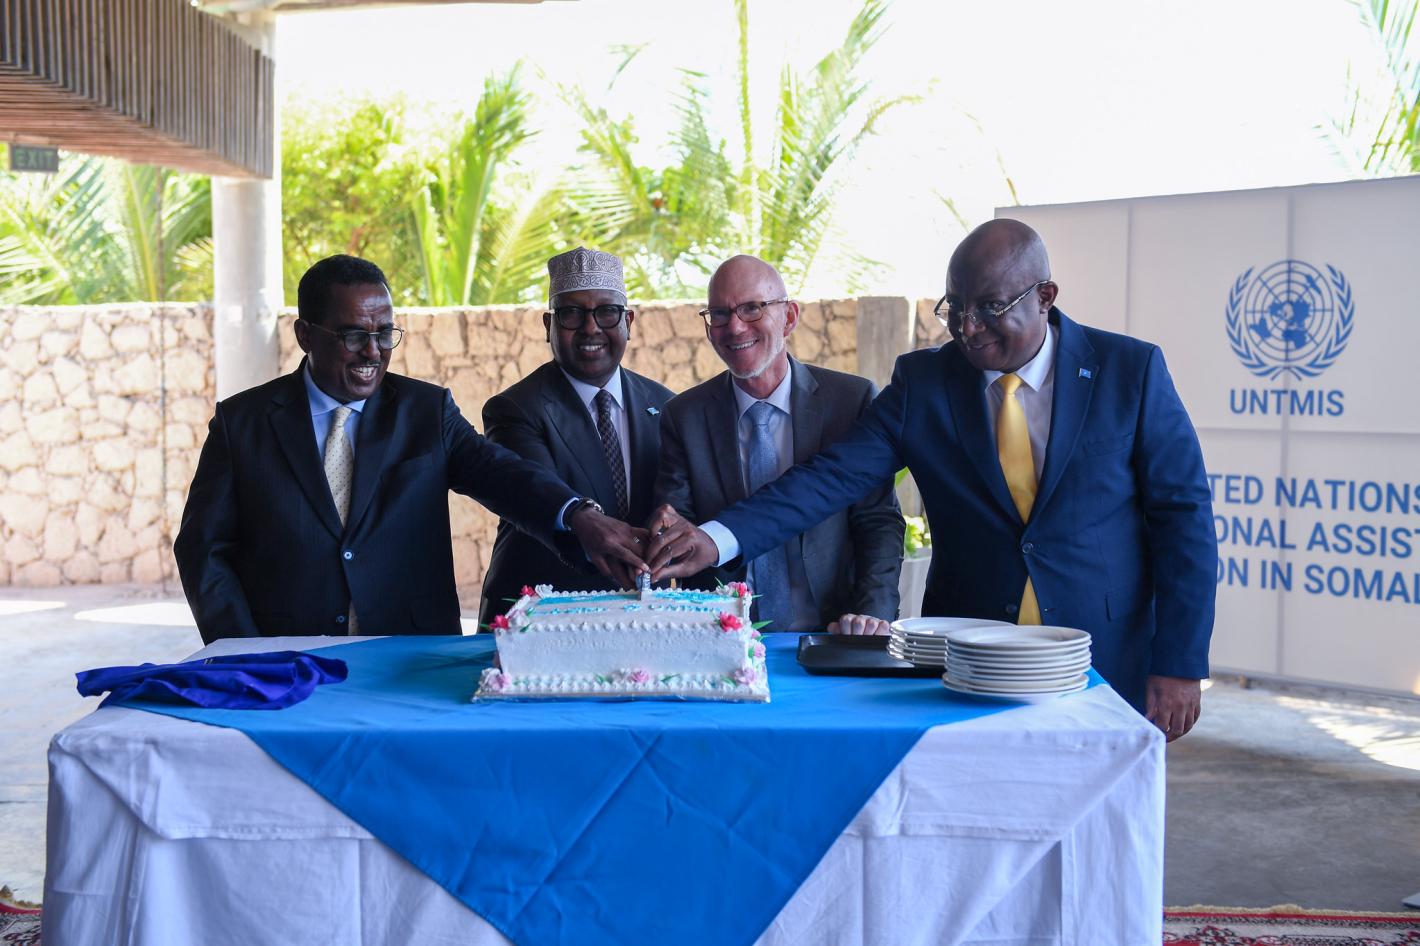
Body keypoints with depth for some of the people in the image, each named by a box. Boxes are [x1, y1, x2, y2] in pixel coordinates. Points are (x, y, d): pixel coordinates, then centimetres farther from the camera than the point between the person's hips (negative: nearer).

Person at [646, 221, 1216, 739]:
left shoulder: (1130, 370, -4)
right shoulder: (923, 381, 0)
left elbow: (1183, 515, -2)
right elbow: (832, 478, -8)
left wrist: (1178, 665, -6)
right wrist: (719, 540, -23)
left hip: (1106, 669, -1)